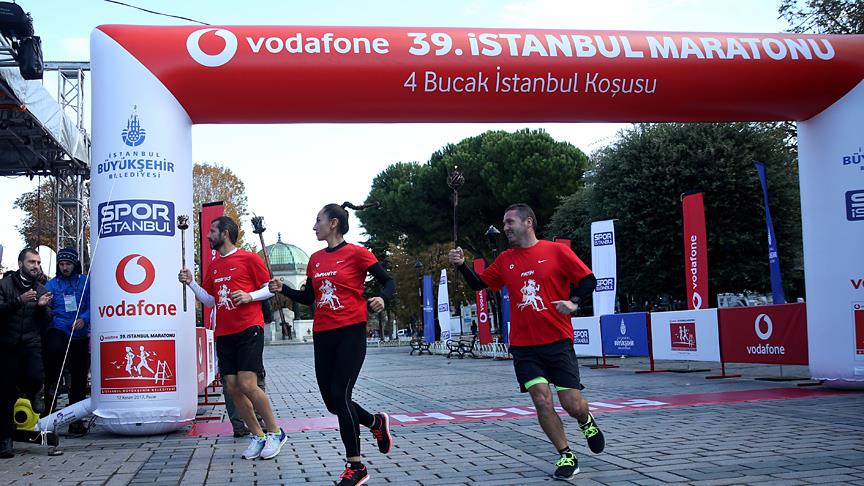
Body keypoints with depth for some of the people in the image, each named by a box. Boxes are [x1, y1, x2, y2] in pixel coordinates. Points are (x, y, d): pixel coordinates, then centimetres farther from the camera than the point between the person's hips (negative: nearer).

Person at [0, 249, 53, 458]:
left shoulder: (41, 290, 14)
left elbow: (46, 324, 11)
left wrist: (43, 307, -8)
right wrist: (19, 301, -21)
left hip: (32, 344, 1)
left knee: (35, 378, -25)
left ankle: (33, 393, 12)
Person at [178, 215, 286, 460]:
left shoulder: (249, 258, -2)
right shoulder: (214, 265, 17)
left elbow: (270, 289, 0)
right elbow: (210, 300, 20)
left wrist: (250, 296, -16)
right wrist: (191, 283, 8)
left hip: (249, 330, -7)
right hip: (224, 334, 7)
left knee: (247, 385, -15)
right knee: (232, 388, 2)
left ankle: (275, 432, 1)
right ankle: (257, 436, 15)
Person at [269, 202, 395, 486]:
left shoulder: (356, 254, -6)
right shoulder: (315, 259, 11)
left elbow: (388, 282, -2)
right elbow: (309, 298, 19)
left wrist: (382, 299, -23)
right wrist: (283, 289, 4)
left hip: (351, 332, -6)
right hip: (323, 335, 7)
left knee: (340, 395, -11)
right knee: (332, 401, 7)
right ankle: (376, 423, 34)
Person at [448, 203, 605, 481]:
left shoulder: (556, 251, -2)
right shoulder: (505, 260, 9)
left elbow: (589, 279, 1)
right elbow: (479, 284, 16)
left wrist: (574, 302, -16)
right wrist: (461, 265, -1)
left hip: (558, 342, -3)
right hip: (524, 347, 3)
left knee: (572, 404, -3)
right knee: (541, 400, -9)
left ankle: (586, 422, 34)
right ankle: (566, 456, 7)